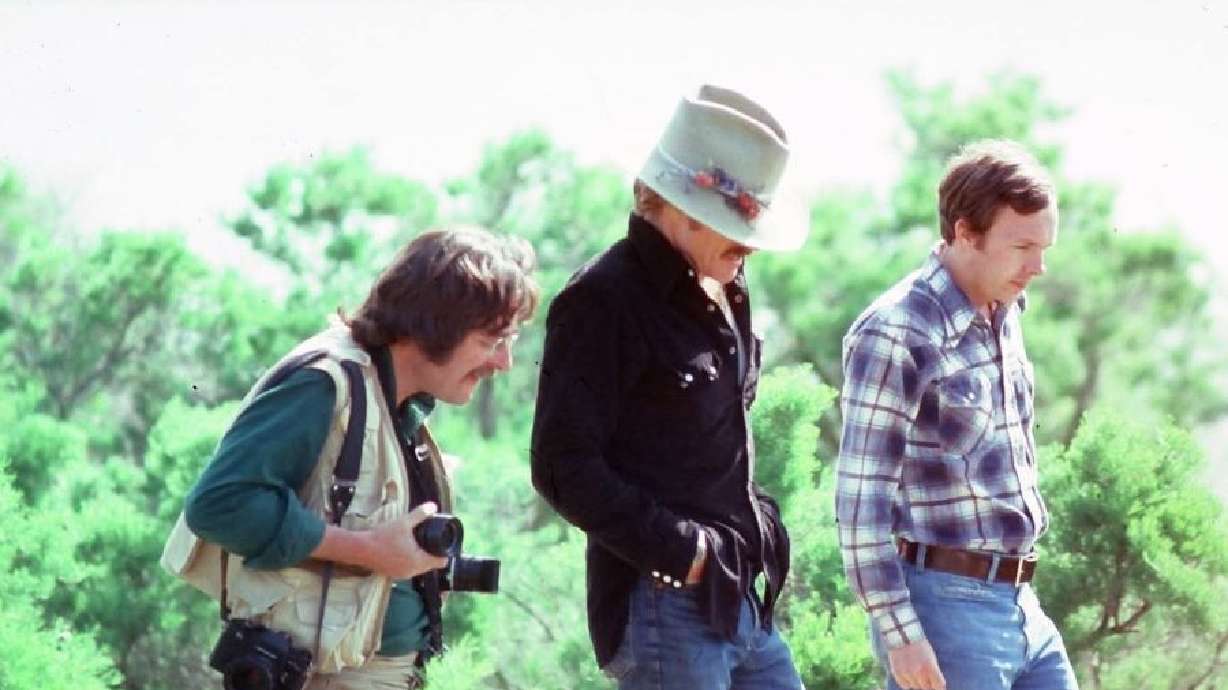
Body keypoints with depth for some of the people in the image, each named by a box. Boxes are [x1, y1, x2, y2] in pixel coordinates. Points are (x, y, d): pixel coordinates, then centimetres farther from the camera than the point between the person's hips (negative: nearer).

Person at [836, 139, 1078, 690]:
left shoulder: (1004, 318, 11)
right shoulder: (896, 334, -15)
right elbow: (861, 498, -17)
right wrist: (899, 634, -19)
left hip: (1018, 601, 8)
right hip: (945, 606, -8)